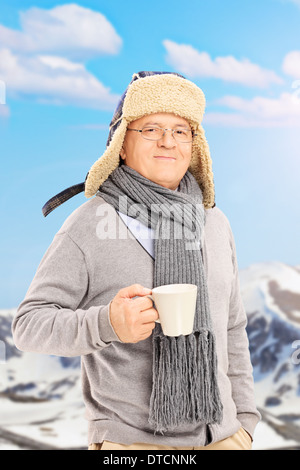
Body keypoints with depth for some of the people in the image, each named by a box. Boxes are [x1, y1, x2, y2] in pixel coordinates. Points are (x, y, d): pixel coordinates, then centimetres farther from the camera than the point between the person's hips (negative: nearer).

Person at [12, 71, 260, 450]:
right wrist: (107, 323, -28)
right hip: (131, 442, -4)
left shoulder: (214, 224, 5)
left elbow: (231, 329, 12)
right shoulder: (89, 225, -10)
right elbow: (30, 325, -10)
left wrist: (243, 424, 10)